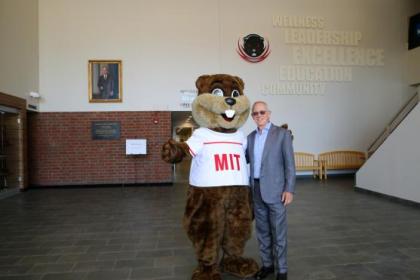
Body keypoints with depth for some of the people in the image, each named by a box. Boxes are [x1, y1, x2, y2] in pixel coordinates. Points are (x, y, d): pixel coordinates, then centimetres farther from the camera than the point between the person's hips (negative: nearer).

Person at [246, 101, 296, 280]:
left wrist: (289, 189, -13)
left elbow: (290, 163, -8)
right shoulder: (250, 137, 10)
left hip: (275, 190, -5)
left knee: (278, 231, 4)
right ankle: (267, 264, 28)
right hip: (256, 190, 5)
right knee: (262, 230, 14)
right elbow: (246, 159, 18)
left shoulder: (282, 134, -4)